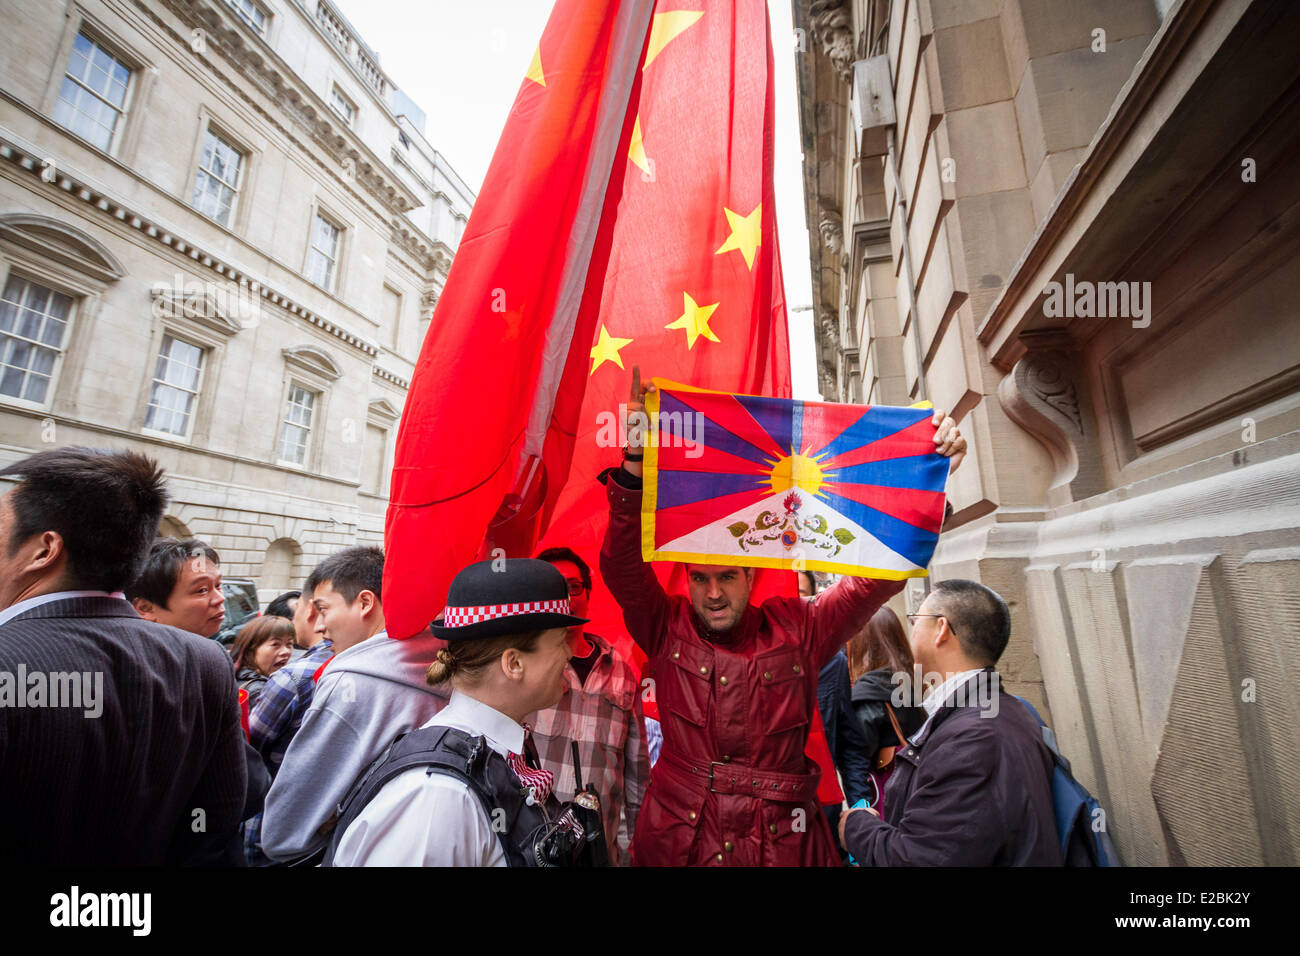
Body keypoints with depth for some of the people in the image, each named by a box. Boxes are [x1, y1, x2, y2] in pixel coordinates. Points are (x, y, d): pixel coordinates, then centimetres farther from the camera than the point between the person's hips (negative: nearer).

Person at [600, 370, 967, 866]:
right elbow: (622, 565, -22)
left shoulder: (798, 628, -5)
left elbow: (881, 574, -9)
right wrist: (635, 466, -36)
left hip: (784, 843, 1)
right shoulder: (667, 629, -8)